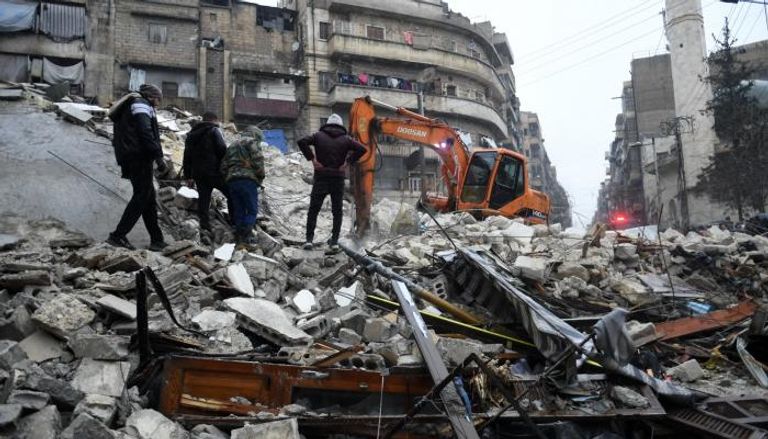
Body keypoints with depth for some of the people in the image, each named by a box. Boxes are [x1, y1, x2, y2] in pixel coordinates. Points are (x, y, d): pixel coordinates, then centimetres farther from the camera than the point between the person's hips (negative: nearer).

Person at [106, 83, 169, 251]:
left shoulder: (131, 106, 28)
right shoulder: (141, 105, -3)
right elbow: (146, 134, -18)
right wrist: (159, 158, -19)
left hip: (130, 158, 10)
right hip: (139, 157, -10)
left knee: (149, 198, 9)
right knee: (141, 196, -8)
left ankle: (157, 240, 11)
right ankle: (118, 236, -10)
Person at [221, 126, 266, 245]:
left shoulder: (232, 146, 29)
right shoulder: (252, 142, 6)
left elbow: (223, 167, 22)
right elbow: (257, 159, -11)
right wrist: (261, 175, 0)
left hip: (231, 181, 7)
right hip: (247, 180, -7)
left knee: (238, 211, 10)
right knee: (252, 210, -4)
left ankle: (239, 239, 8)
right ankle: (246, 237, -15)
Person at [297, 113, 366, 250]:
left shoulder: (319, 136, 2)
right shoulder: (346, 139, 4)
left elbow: (302, 142, -11)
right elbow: (362, 149, -7)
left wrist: (312, 158, -8)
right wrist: (348, 162, -6)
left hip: (321, 178, -1)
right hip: (338, 179, 1)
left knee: (313, 210, 6)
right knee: (337, 211, 12)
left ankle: (309, 239, -1)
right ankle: (334, 240, 10)